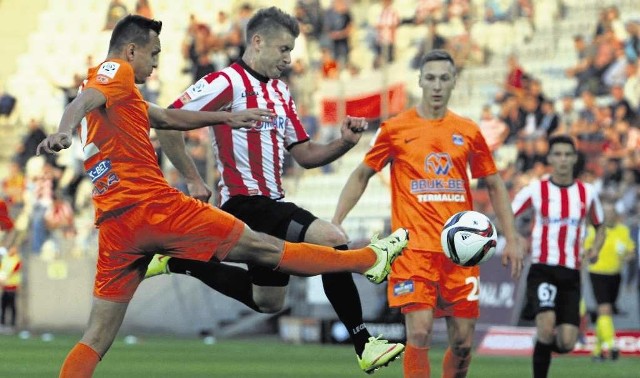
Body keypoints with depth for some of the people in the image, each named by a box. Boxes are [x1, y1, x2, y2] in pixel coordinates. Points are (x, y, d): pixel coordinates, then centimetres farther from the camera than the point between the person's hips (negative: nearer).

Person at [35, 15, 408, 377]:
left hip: (115, 224, 8)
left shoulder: (113, 90, 24)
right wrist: (64, 130, -46)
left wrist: (228, 117, 40)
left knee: (97, 339, 4)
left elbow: (167, 118, 35)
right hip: (153, 205, -8)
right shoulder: (116, 71, -2)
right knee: (264, 249, 3)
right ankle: (371, 259, 15)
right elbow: (83, 101, -25)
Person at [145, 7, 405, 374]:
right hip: (248, 203, -10)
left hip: (272, 206, 10)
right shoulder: (228, 82, -10)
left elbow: (305, 154, 17)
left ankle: (180, 262, 31)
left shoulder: (280, 91, 16)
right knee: (333, 240, -25)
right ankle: (365, 346, -23)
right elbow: (167, 123, -14)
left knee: (268, 302, 19)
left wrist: (344, 142, -1)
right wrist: (194, 180, -12)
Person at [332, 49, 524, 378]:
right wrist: (335, 224, 0)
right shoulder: (396, 129, 3)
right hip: (414, 248, -3)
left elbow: (494, 185, 16)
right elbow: (361, 175, 10)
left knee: (463, 340, 3)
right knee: (419, 332, -15)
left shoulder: (468, 132, 9)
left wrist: (511, 239, 9)